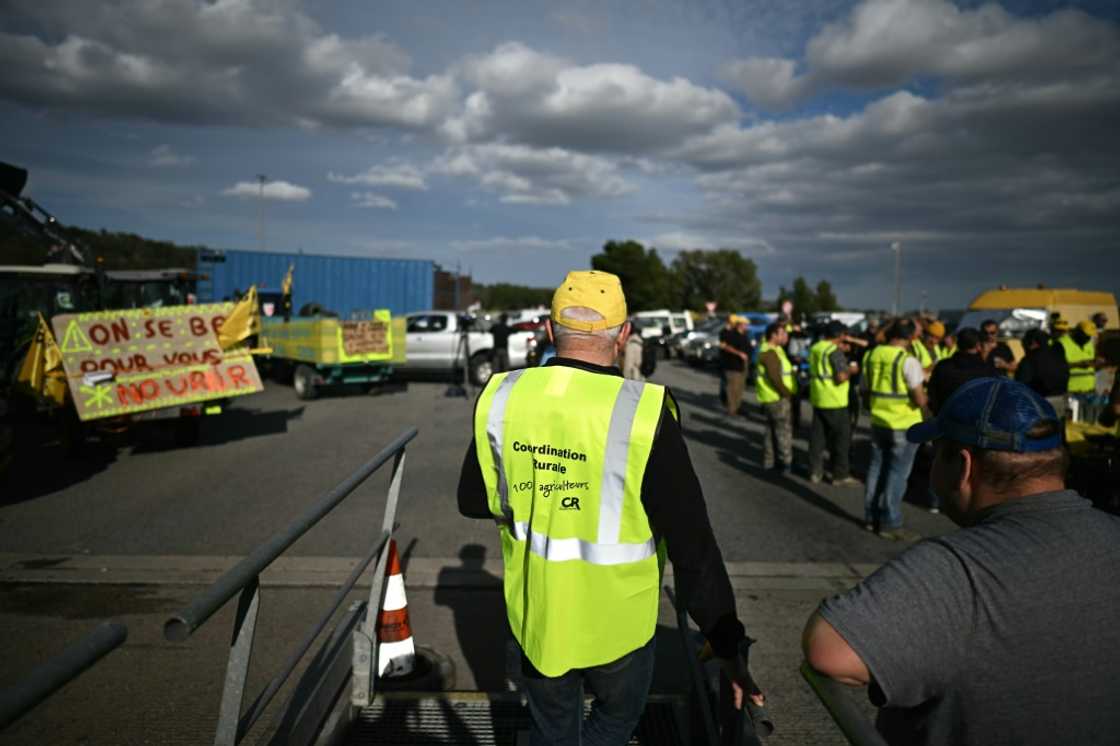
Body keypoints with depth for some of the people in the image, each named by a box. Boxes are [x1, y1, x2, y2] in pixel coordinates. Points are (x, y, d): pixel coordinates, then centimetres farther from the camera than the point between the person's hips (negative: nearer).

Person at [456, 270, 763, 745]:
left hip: (535, 615, 3)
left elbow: (474, 501, 2)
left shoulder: (502, 398, -12)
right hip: (615, 624, -3)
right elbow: (693, 546, -19)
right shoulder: (643, 413, -24)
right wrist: (727, 645, -8)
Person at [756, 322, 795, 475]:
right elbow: (775, 378, -26)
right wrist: (787, 393, -17)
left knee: (772, 429, 16)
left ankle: (769, 461, 23)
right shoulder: (769, 353, -19)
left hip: (774, 397, 11)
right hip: (777, 398, -11)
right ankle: (786, 464, 0)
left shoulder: (775, 350, 15)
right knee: (784, 430, -5)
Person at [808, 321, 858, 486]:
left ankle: (815, 471, 17)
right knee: (840, 438, 3)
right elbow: (841, 377, -25)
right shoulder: (835, 351, -16)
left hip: (817, 399, 7)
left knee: (817, 436, 12)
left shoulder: (814, 349, 8)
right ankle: (840, 475, 8)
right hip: (834, 401, -7)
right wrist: (851, 370, -5)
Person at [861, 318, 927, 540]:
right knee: (897, 473, 2)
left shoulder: (871, 355, 2)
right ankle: (890, 524, 7)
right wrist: (925, 397, 4)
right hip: (904, 424, -6)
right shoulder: (908, 361, -17)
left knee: (876, 468, 15)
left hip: (878, 421, 6)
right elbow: (920, 400, -17)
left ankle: (871, 517, 22)